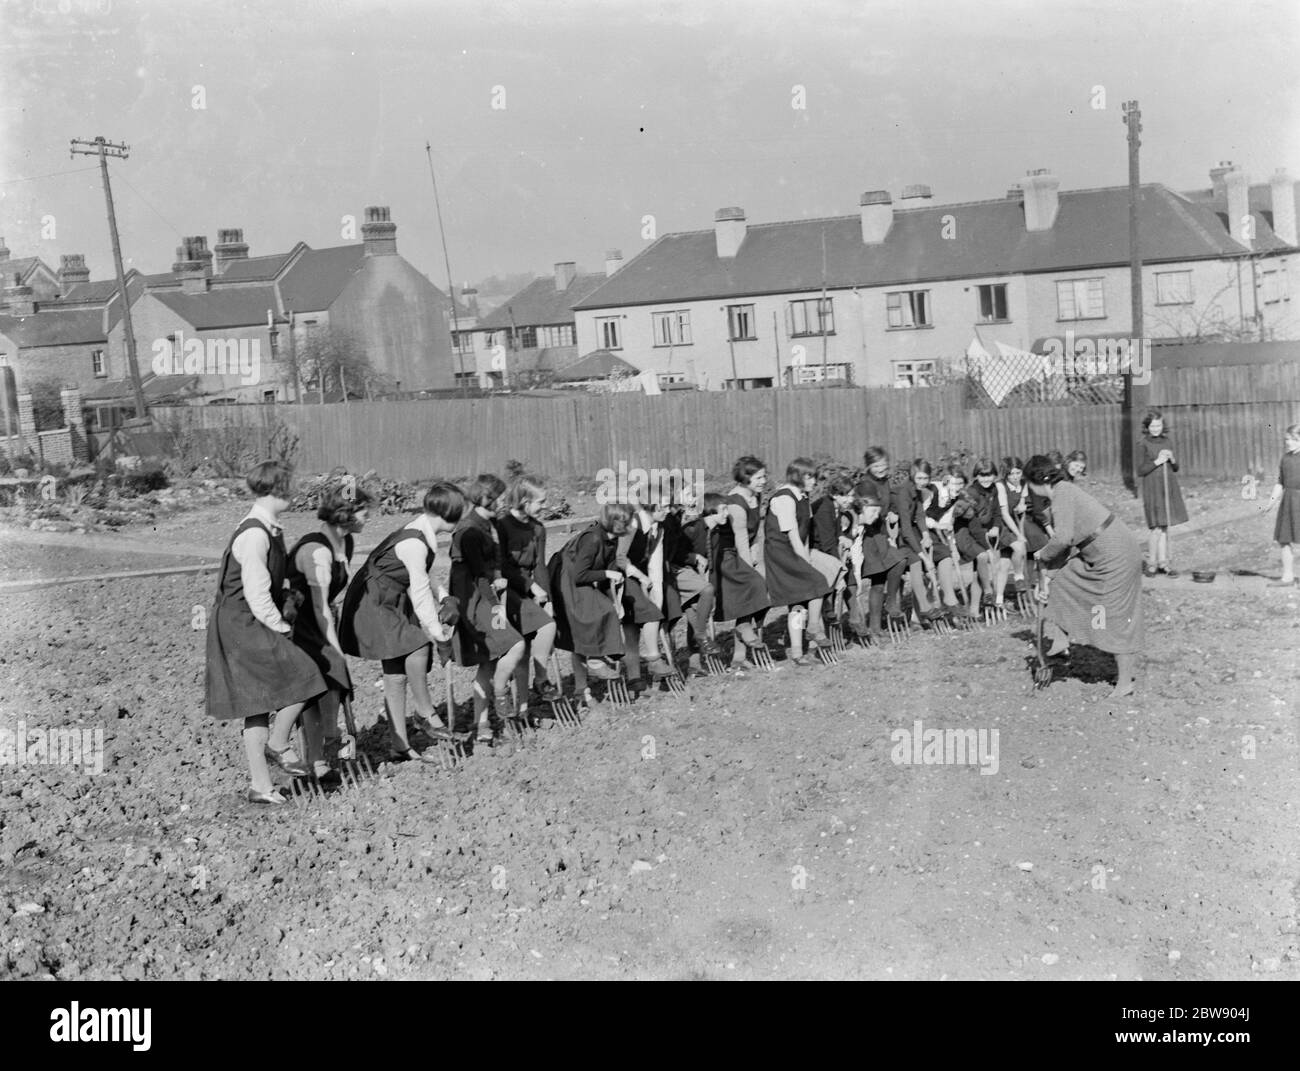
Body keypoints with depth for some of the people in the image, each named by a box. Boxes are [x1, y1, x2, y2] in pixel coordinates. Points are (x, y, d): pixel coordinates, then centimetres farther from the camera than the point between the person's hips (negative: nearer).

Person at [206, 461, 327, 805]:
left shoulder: (271, 530, 10)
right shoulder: (254, 535, -20)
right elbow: (257, 595, -21)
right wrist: (281, 628, -11)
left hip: (254, 625, 10)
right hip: (242, 624, -10)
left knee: (258, 701, 10)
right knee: (302, 674, -11)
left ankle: (260, 784, 15)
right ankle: (278, 745, 7)